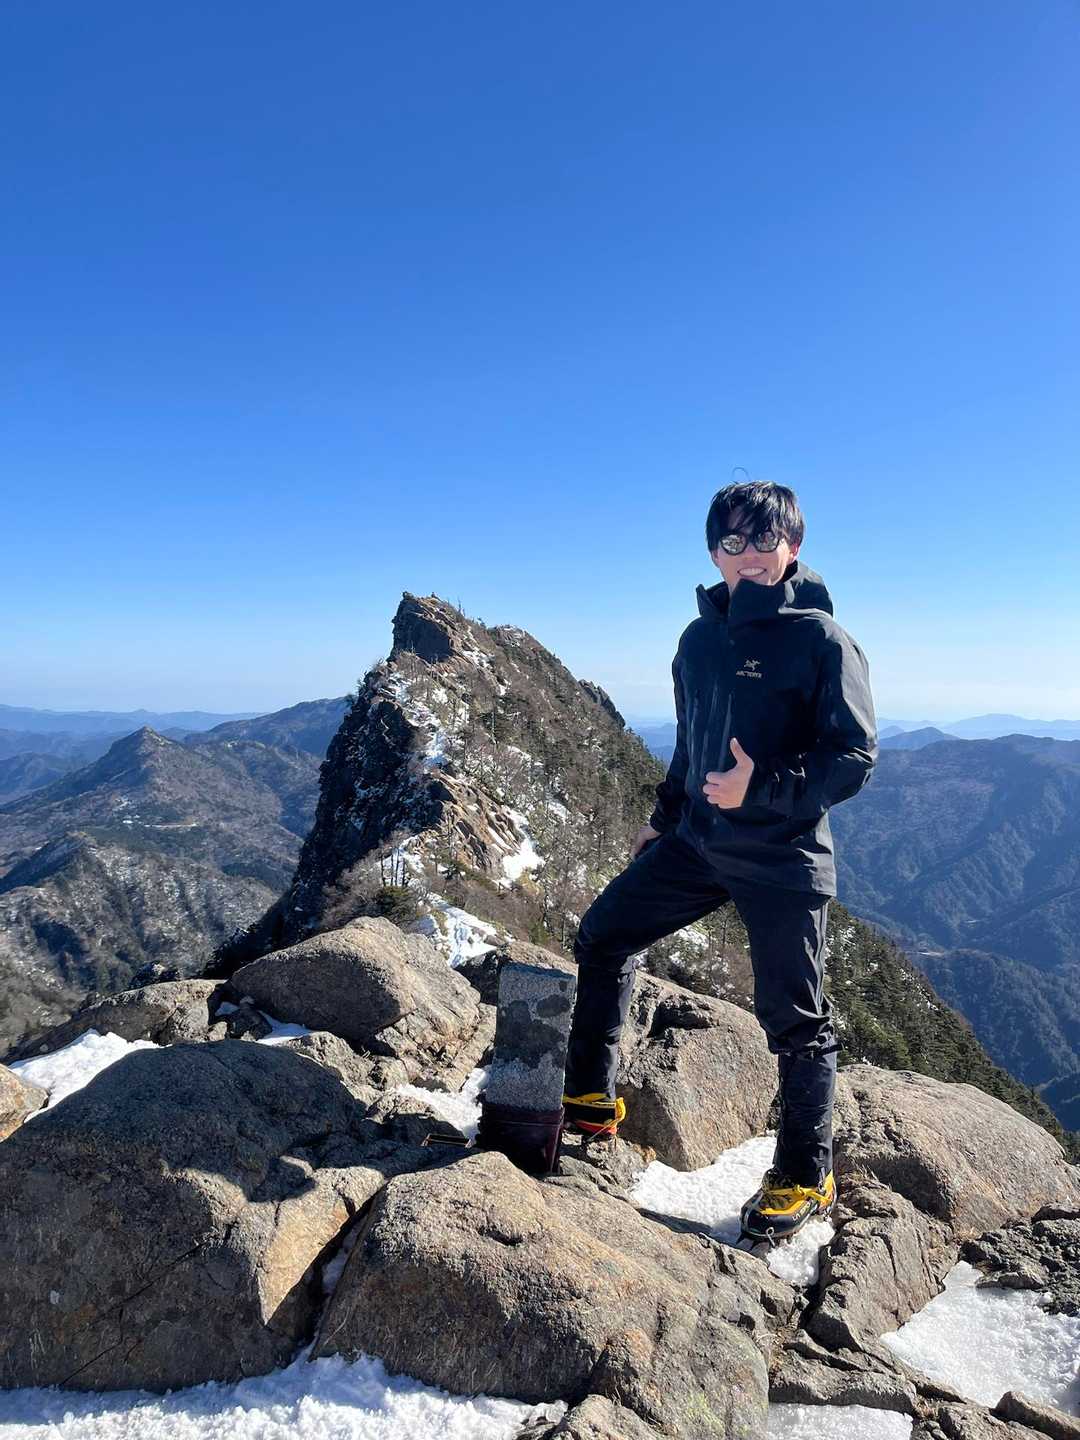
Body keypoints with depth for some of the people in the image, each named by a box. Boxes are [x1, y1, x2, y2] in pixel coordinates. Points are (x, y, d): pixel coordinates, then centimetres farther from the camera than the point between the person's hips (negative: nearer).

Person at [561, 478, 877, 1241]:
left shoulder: (822, 639, -12)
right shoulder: (700, 638, 8)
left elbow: (854, 757, -15)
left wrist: (762, 786, -26)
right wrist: (664, 817, 22)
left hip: (783, 861, -6)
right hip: (698, 843, 7)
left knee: (796, 1022, 5)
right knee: (601, 935, 8)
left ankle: (805, 1178, 26)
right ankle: (590, 1095, 24)